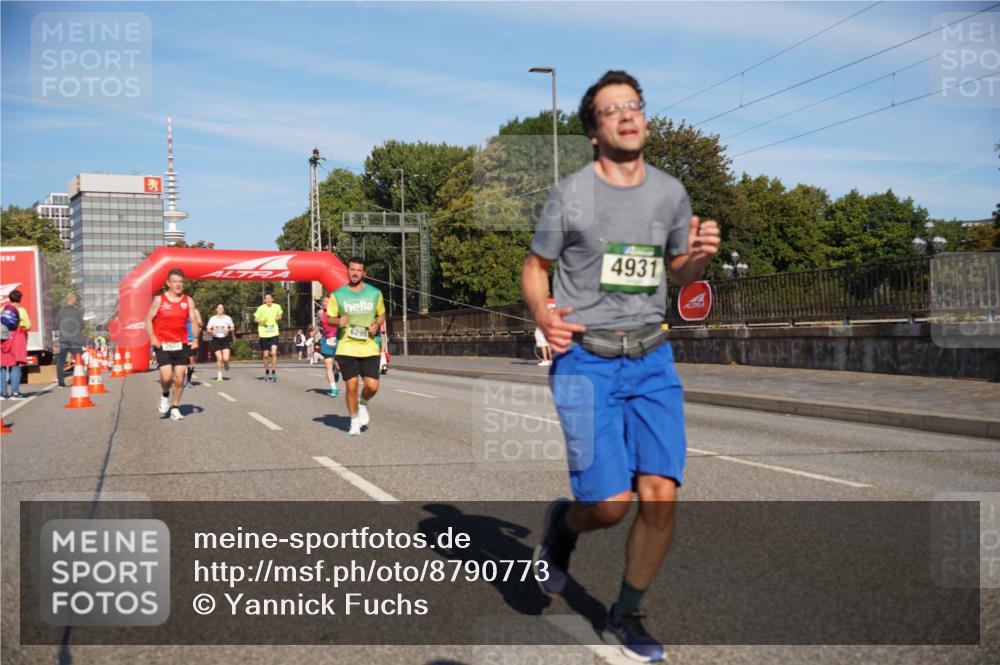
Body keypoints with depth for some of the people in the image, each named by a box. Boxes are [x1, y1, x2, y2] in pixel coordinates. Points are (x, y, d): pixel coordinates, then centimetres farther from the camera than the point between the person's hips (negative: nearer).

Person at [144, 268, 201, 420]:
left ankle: (175, 408, 14)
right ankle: (165, 396, 18)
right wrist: (152, 337, -9)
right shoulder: (159, 300, 1)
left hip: (182, 344, 2)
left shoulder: (188, 301, 6)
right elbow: (149, 319, 4)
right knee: (166, 376, -13)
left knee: (180, 378, 0)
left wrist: (195, 338, -5)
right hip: (163, 345, -2)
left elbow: (194, 321, 9)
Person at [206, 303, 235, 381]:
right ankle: (219, 375, 9)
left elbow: (232, 328, 12)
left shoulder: (227, 318, 5)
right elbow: (208, 329, 7)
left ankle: (226, 364, 25)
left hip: (225, 339, 0)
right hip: (216, 339, 0)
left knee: (225, 359, -13)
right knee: (219, 358, -6)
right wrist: (212, 331, -15)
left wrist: (228, 330, -9)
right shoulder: (213, 319, 4)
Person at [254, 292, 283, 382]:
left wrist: (278, 318, -5)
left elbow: (280, 316, 18)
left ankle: (273, 372, -6)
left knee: (273, 353, -16)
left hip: (274, 334, 0)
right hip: (263, 334, 0)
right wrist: (261, 321, -17)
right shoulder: (261, 308, -4)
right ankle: (266, 372, 27)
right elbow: (255, 319, 4)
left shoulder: (277, 307, 1)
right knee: (266, 355, 7)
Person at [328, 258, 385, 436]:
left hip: (369, 348, 1)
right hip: (346, 348, -1)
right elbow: (329, 318, 7)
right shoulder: (337, 294, 0)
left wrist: (376, 324, -6)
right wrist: (338, 321, -16)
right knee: (351, 386, -3)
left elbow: (382, 314, 16)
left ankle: (363, 404, 28)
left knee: (372, 386, -6)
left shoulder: (375, 293, 4)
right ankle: (354, 421, 18)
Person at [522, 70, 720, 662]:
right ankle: (563, 524, 27)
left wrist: (701, 254, -4)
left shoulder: (670, 192, 7)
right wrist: (542, 315, -13)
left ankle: (628, 613, 16)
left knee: (661, 495, -7)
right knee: (611, 505, -11)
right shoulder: (571, 195, -3)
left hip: (652, 359, 3)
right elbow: (535, 267, 8)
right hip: (586, 361, -3)